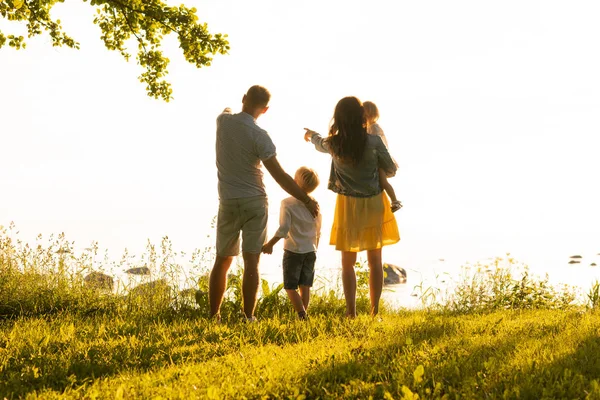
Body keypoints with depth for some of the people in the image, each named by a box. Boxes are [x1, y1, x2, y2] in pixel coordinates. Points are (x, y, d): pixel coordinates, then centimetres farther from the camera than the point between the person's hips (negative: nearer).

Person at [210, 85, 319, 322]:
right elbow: (279, 176, -16)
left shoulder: (223, 121, -2)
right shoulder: (259, 136, -15)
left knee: (222, 261, 14)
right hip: (254, 202, -4)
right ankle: (248, 318, -4)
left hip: (228, 202, 4)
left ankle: (213, 316, 17)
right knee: (251, 262, -2)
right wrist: (307, 200, -8)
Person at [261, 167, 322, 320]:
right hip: (311, 251, 5)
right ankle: (304, 313, 14)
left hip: (293, 251, -5)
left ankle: (302, 314, -10)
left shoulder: (287, 203, -13)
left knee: (290, 287, 3)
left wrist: (270, 244, -11)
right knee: (305, 286, 11)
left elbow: (284, 229, -19)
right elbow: (318, 231, 11)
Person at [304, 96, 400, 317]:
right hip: (373, 203, 0)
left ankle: (351, 312, 7)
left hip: (348, 206, 1)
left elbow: (320, 144, 18)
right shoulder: (374, 142, -15)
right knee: (375, 260, 9)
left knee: (348, 262, 9)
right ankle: (375, 311, 12)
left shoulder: (334, 143, -7)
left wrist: (312, 135, 42)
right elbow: (391, 170, -4)